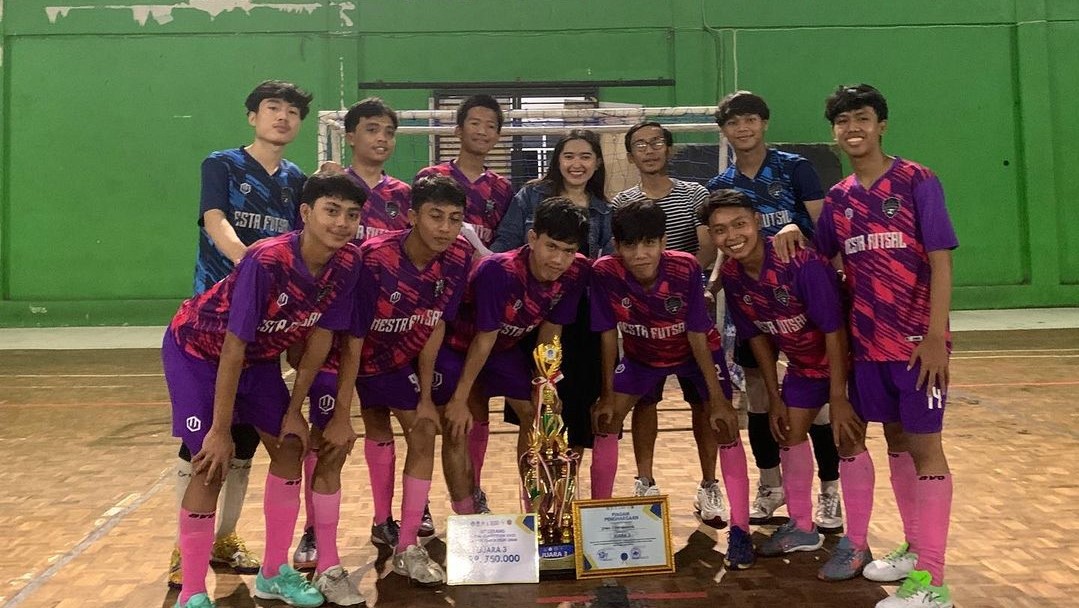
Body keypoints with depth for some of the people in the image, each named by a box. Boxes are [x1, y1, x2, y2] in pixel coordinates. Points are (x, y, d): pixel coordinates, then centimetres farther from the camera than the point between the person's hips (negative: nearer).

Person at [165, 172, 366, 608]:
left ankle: (274, 573, 18)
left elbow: (320, 338, -8)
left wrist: (294, 409, -6)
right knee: (212, 464, -14)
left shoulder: (347, 264, -18)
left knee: (290, 447, 2)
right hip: (196, 350, -6)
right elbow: (233, 348, -30)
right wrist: (220, 430, -25)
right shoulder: (266, 261, -35)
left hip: (260, 356, 6)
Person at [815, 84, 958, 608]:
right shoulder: (837, 198, 8)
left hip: (917, 342, -5)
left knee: (924, 446, -2)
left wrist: (935, 336, -17)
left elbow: (940, 261, -12)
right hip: (869, 342, 5)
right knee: (896, 442, 15)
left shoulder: (916, 181, -7)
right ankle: (914, 550, 30)